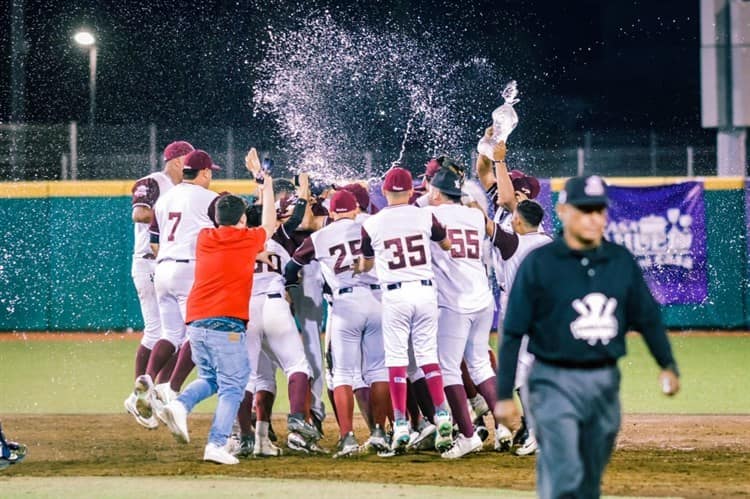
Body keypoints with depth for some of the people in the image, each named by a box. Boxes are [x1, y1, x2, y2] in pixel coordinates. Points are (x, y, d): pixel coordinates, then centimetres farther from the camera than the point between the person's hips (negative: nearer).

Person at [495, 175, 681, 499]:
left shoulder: (621, 261, 7)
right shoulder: (538, 264, -6)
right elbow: (513, 333, -5)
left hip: (606, 383, 5)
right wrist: (503, 396, -8)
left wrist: (667, 366, -2)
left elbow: (648, 317, 13)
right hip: (556, 384, -5)